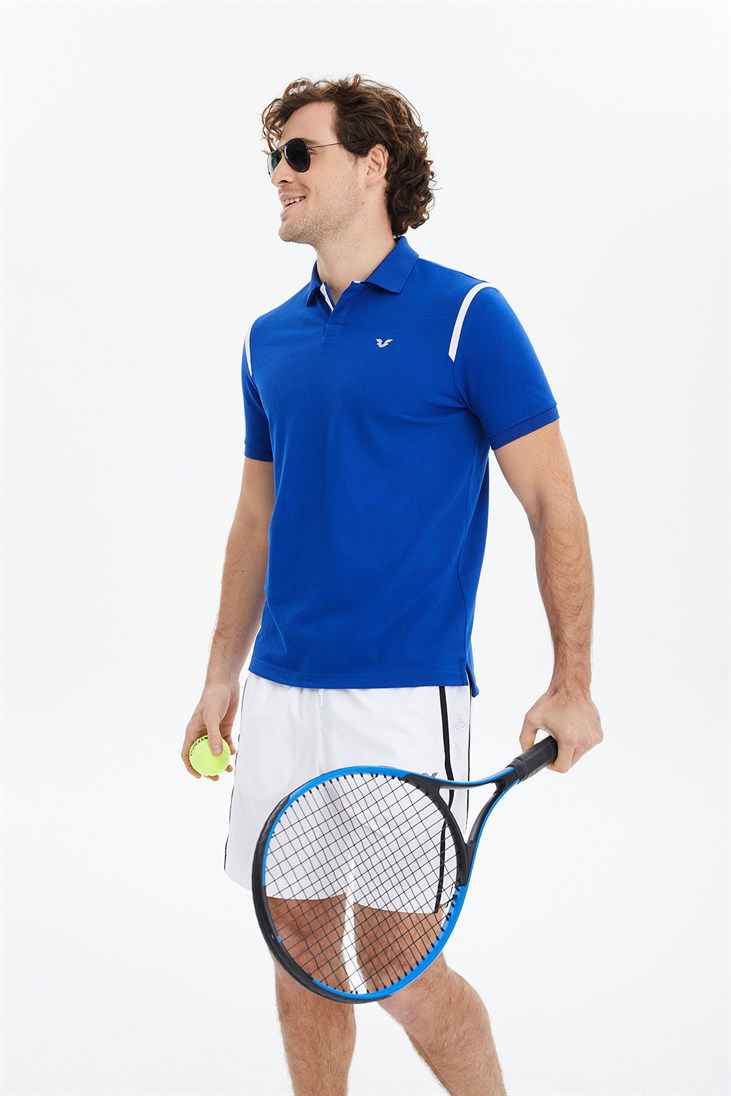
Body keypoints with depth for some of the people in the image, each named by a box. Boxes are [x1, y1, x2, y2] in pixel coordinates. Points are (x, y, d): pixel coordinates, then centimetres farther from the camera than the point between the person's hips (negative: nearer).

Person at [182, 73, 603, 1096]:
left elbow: (553, 504, -5)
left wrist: (571, 686, -10)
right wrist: (223, 674, 18)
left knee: (396, 969, -4)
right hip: (280, 694, 6)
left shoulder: (465, 315, -6)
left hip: (402, 695, -6)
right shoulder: (271, 339, 12)